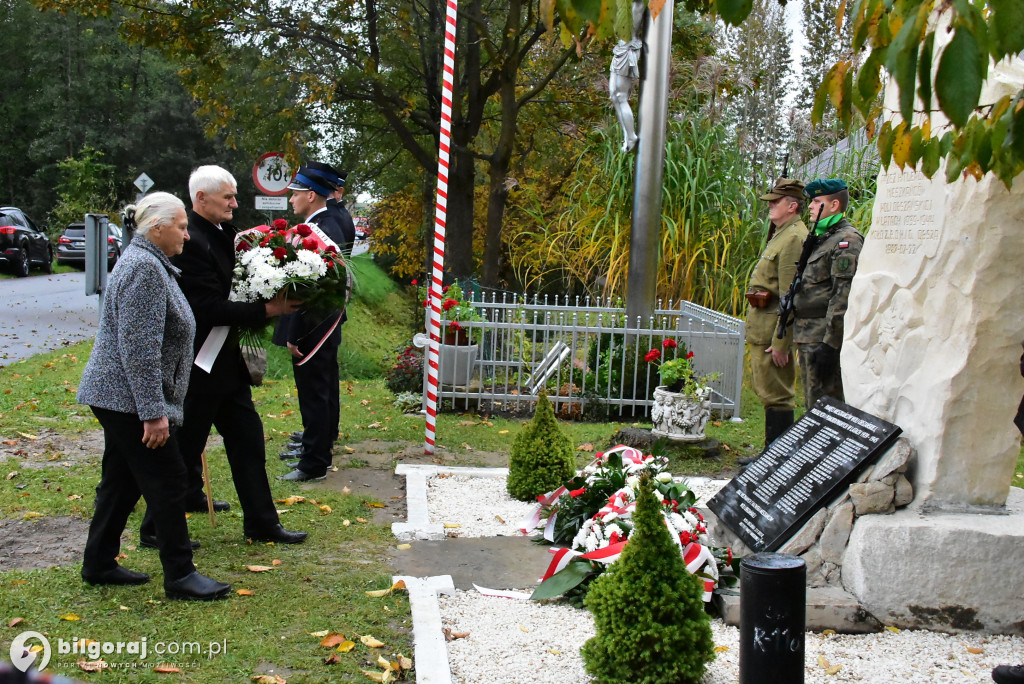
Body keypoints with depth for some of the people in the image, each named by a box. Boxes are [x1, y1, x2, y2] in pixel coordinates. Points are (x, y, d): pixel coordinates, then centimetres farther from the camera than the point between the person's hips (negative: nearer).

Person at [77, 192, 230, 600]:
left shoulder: (147, 261, 17)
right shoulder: (144, 268, -18)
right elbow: (140, 348, -24)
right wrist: (153, 412, -24)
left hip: (117, 398, 11)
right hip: (129, 398, -11)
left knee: (122, 482, 16)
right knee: (166, 481, -4)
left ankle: (98, 564, 26)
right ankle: (179, 575, 3)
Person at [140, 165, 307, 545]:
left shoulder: (224, 234, 9)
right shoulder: (190, 242, -20)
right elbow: (210, 308, -25)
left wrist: (276, 298, -3)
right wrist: (267, 310, -21)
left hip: (228, 362, 9)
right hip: (200, 365, -9)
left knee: (247, 441, 13)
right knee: (185, 446, 4)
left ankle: (261, 522, 23)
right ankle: (158, 527, 21)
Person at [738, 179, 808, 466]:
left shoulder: (794, 239, -15)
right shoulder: (781, 235, 18)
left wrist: (781, 342, -21)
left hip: (773, 331, -10)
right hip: (762, 331, 10)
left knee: (776, 394, -4)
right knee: (769, 392, 16)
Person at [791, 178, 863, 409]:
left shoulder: (847, 240, -12)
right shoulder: (822, 239, 20)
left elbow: (844, 297, -20)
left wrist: (830, 343, -24)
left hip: (825, 339, -10)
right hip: (808, 338, 10)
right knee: (812, 406, 15)